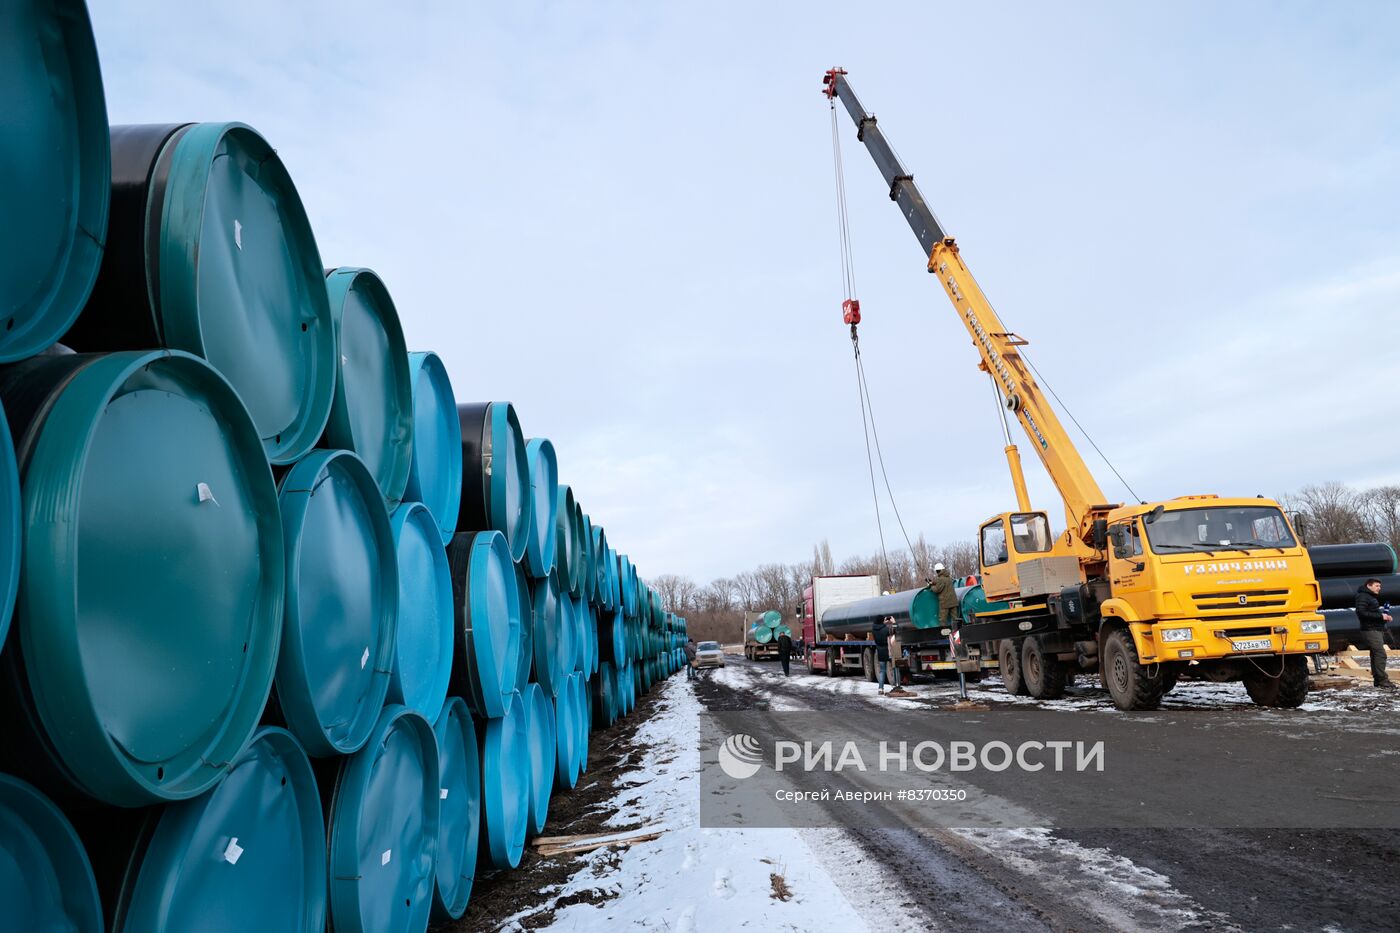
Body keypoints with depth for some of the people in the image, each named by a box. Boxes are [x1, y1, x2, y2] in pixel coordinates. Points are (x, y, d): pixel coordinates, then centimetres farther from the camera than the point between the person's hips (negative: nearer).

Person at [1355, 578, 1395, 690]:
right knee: (1380, 654, -15)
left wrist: (1385, 616, 6)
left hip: (1378, 630, 10)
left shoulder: (1373, 597, 22)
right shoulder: (1363, 597, -10)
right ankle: (1382, 681, -15)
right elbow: (1361, 613, -20)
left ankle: (1377, 680, 13)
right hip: (1370, 630, -10)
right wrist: (1380, 616, -20)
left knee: (1376, 655, 10)